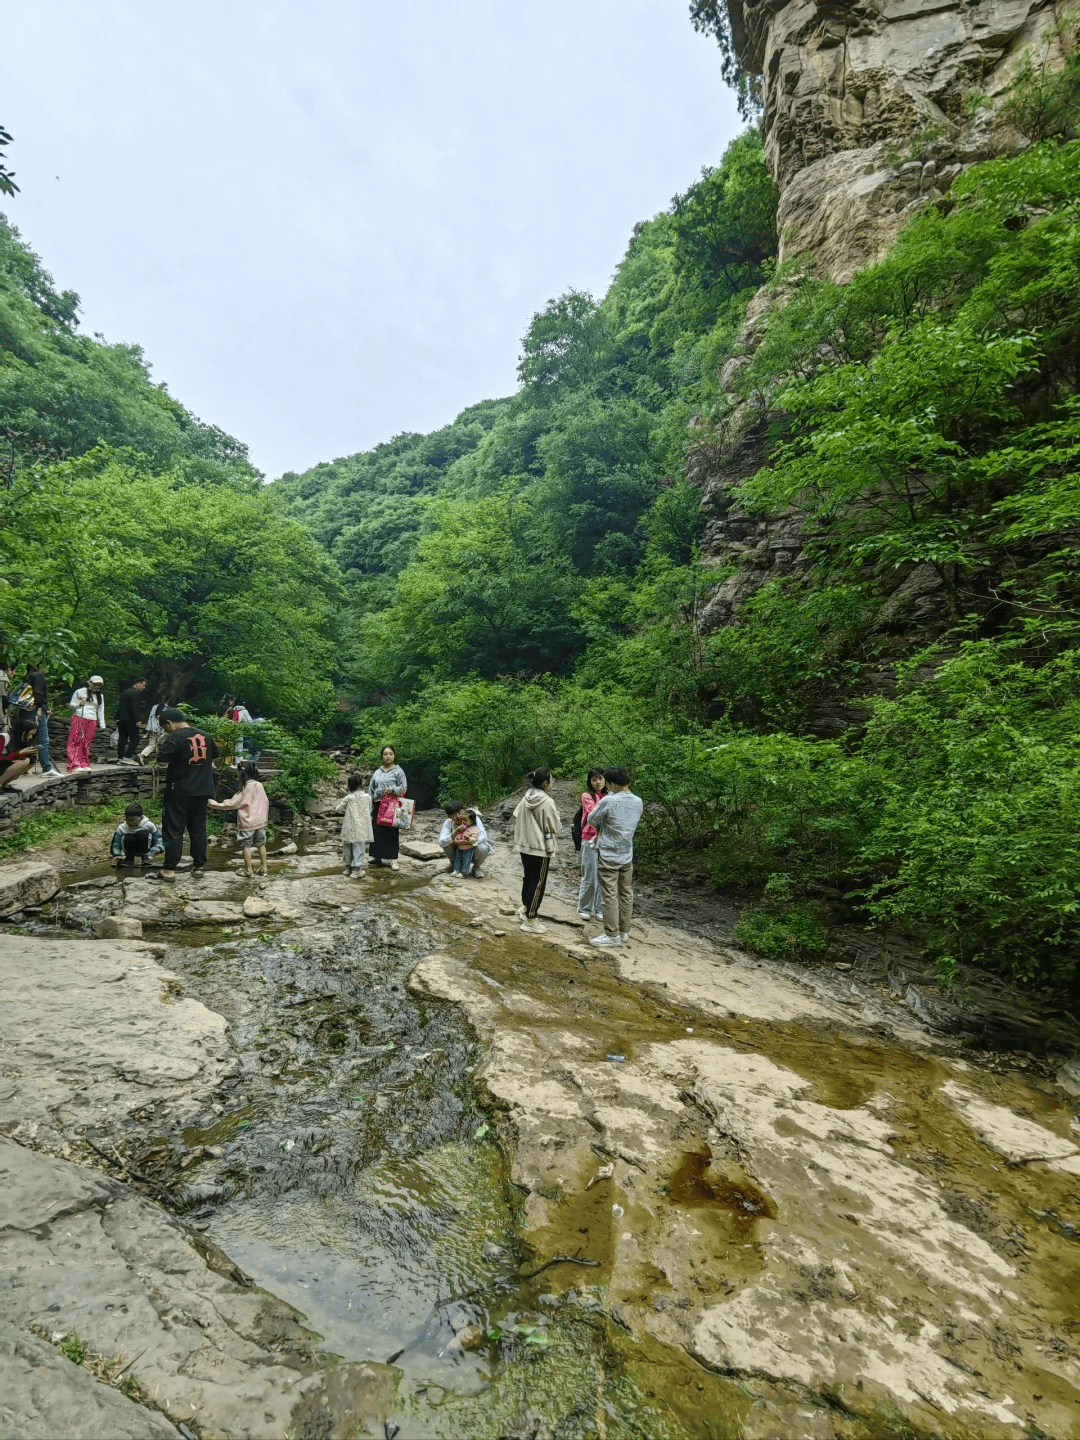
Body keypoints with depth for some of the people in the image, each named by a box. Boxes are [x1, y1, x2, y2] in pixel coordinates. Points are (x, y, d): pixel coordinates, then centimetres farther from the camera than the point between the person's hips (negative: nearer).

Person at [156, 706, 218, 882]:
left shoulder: (174, 738, -14)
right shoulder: (205, 736, 6)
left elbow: (162, 762, -15)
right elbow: (214, 757, 17)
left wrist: (162, 746, 0)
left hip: (179, 791, -5)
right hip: (203, 790, 5)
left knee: (173, 830, 3)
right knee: (198, 829, 13)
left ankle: (170, 869, 5)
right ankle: (199, 866, 18)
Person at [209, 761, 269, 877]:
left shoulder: (244, 790, -14)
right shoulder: (259, 785, 1)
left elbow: (231, 804, -11)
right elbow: (266, 801, 9)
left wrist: (214, 804, -2)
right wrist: (265, 817, 21)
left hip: (247, 823, -6)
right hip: (260, 821, 6)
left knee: (246, 845, 5)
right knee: (261, 844, 12)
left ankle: (248, 869, 10)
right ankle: (263, 868, 16)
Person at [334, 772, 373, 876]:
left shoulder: (348, 798, -5)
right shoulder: (367, 797, -1)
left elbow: (338, 809, 5)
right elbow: (370, 810, 10)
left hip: (350, 828, 0)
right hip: (362, 827, 0)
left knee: (347, 847, 13)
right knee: (359, 848, 2)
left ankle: (348, 867, 23)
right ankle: (357, 868, 1)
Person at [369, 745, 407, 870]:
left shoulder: (398, 771, 2)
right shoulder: (377, 772, 15)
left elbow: (403, 788, -2)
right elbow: (371, 789, 17)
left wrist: (391, 789, -14)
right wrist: (370, 805, 10)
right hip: (378, 805, 4)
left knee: (391, 832, -2)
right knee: (378, 831, 4)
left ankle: (393, 859, 3)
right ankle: (380, 857, 14)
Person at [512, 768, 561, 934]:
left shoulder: (525, 798, 3)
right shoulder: (547, 802, -19)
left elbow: (516, 818, 10)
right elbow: (555, 827, -12)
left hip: (524, 846, 8)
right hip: (541, 849, -8)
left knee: (528, 878, 23)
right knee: (538, 883, 2)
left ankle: (525, 908, 38)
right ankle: (530, 921, 9)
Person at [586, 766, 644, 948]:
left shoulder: (609, 801, -19)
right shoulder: (638, 802, 1)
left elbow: (591, 820, -6)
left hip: (608, 856, -7)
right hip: (627, 856, 7)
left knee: (610, 895, 0)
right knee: (626, 894, 13)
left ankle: (612, 934, 5)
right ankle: (624, 931, 23)